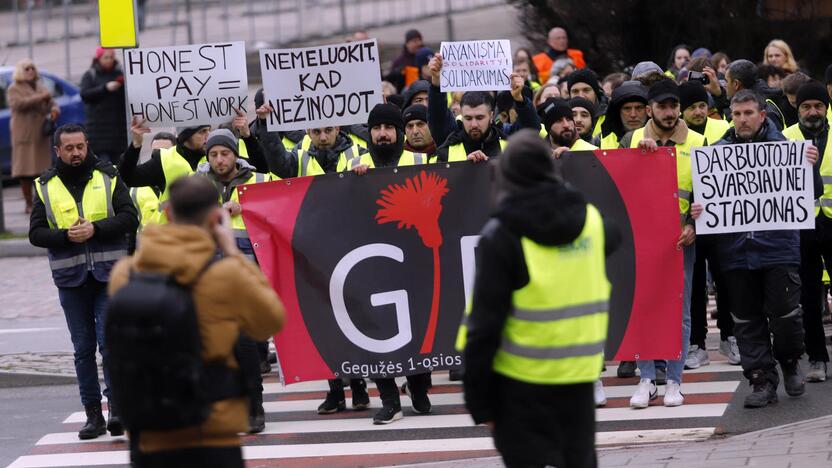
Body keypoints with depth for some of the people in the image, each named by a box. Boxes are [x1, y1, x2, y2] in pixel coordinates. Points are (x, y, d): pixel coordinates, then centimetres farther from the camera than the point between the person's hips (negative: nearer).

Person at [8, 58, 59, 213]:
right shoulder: (14, 89, 1)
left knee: (42, 168, 1)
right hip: (24, 135, -5)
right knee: (26, 170, -7)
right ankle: (29, 204, -4)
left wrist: (54, 110, -4)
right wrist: (39, 98, -21)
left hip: (40, 134, 5)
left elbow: (51, 104, 21)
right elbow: (18, 104, -17)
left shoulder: (40, 87, 19)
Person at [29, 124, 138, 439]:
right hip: (70, 279, 2)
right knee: (83, 348, 6)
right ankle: (93, 414, 11)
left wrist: (95, 229, -17)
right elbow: (36, 233, 3)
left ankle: (116, 406, -6)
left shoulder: (108, 178, 4)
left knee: (110, 342, -10)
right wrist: (66, 236, -14)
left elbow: (129, 219, -4)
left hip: (109, 274, -2)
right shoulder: (46, 187, 7)